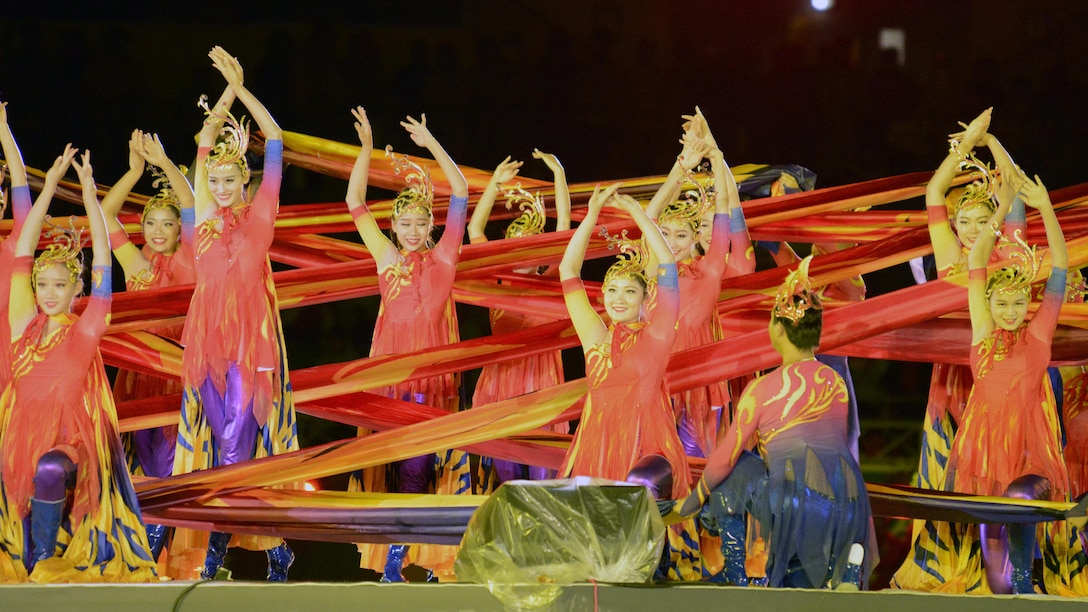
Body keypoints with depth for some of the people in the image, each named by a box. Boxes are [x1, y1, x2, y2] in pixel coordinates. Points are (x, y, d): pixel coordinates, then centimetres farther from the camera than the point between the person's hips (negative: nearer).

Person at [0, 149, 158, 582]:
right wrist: (49, 187, 1)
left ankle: (45, 559, -18)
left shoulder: (84, 332, -1)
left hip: (71, 440, -4)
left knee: (51, 472, -32)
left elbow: (103, 263, -7)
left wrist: (89, 194, -9)